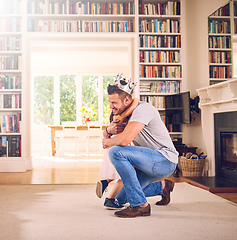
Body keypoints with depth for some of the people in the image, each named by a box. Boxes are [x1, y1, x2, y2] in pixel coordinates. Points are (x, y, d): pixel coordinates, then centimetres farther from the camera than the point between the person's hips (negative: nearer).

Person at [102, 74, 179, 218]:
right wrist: (109, 129, 2)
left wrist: (107, 142, -11)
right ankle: (162, 187, 33)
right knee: (120, 200, 17)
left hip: (165, 160, -10)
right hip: (153, 162, 10)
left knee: (116, 152, -28)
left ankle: (140, 205, -20)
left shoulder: (142, 109, -20)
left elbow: (125, 139, -31)